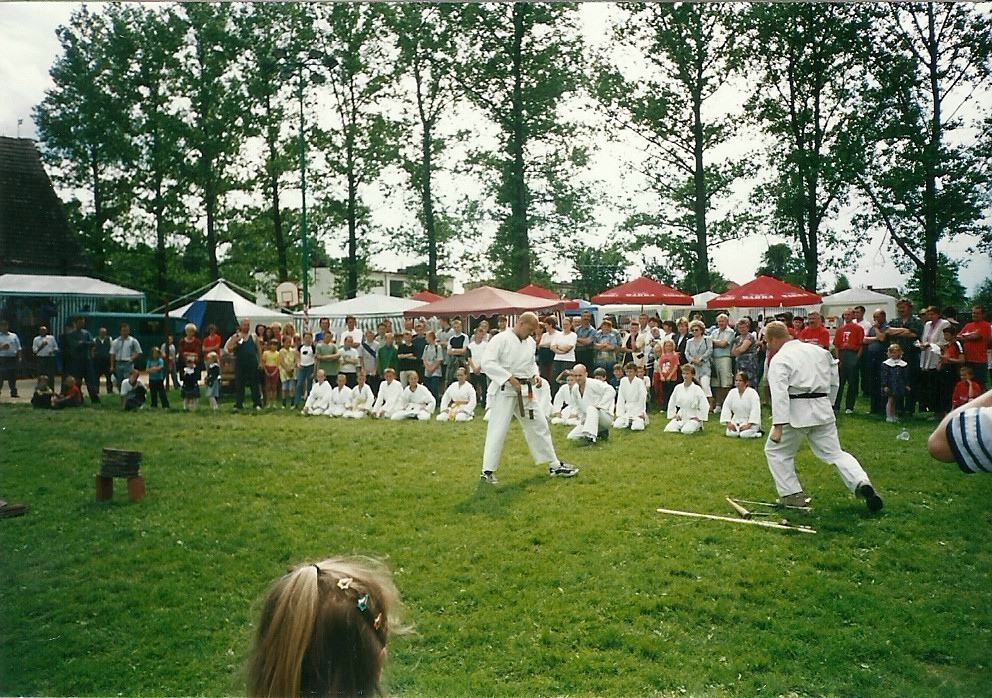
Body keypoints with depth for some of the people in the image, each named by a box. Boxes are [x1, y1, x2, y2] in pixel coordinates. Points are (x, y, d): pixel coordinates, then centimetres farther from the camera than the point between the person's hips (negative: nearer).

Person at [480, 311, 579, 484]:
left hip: (525, 391, 7)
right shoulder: (500, 339, -14)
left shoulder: (530, 342, 9)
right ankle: (488, 471, 7)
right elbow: (487, 363, -21)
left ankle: (554, 465, 26)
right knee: (497, 431, -5)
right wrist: (509, 378, -24)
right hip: (504, 391, -7)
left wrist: (535, 375, 2)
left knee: (539, 426, 13)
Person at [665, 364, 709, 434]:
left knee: (686, 431, -30)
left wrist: (698, 418, -11)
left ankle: (696, 426, 4)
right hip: (680, 416, 4)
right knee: (668, 429, -18)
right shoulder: (678, 388, 0)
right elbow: (671, 403, 10)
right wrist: (673, 415, 5)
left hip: (693, 417, -3)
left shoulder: (697, 389, -12)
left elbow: (705, 405, -11)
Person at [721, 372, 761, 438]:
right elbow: (726, 407, -3)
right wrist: (728, 423, -13)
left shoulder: (752, 392, -14)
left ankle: (756, 430, 3)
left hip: (750, 421, -4)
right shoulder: (732, 392, -1)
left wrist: (748, 425, -26)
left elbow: (755, 410, -20)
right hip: (737, 421, 4)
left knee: (744, 435, -27)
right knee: (730, 433, -22)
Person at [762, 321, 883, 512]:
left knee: (776, 451, 13)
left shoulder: (779, 360, -9)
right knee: (834, 452, 15)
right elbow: (834, 381, 19)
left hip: (797, 412, -6)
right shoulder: (819, 351, 13)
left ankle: (792, 495, 12)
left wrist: (778, 426, -23)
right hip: (823, 410, 6)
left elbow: (779, 394, -20)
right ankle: (862, 483, -7)